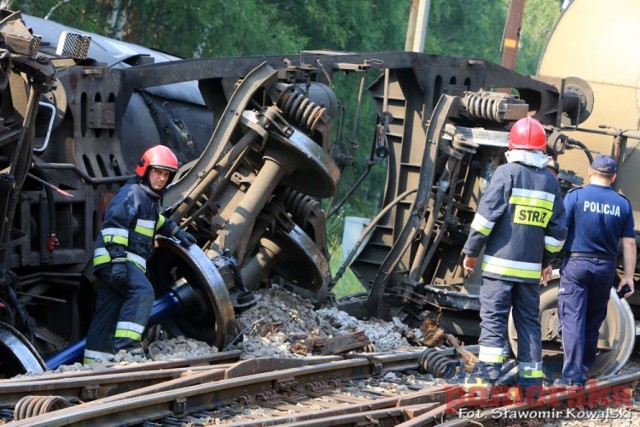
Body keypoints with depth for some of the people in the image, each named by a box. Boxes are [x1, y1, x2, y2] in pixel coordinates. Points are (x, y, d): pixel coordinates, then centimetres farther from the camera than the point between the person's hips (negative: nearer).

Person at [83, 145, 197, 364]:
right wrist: (117, 257, -31)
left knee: (107, 313, 8)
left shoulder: (151, 197, 21)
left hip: (122, 262, 10)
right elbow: (114, 224, -22)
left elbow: (156, 220, 45)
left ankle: (94, 362, 9)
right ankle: (125, 343, -37)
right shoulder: (132, 193, -11)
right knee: (142, 291, -28)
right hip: (113, 258, -10)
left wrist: (176, 231, 43)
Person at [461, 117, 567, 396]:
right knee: (529, 321, 10)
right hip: (531, 268, 4)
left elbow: (486, 216, -10)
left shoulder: (506, 173, -6)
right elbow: (558, 228, 12)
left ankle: (487, 371, -10)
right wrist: (547, 260, 22)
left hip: (500, 263, -4)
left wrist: (471, 251, -2)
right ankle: (531, 379, 9)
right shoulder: (550, 180, 8)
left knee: (493, 318, -2)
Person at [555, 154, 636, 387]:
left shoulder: (575, 196, -5)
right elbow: (629, 243, 4)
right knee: (593, 322, 14)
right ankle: (585, 371, 19)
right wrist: (628, 275, 8)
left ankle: (572, 374, -12)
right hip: (606, 267, 3)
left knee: (573, 320, -4)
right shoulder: (623, 204, 3)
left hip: (576, 264, -3)